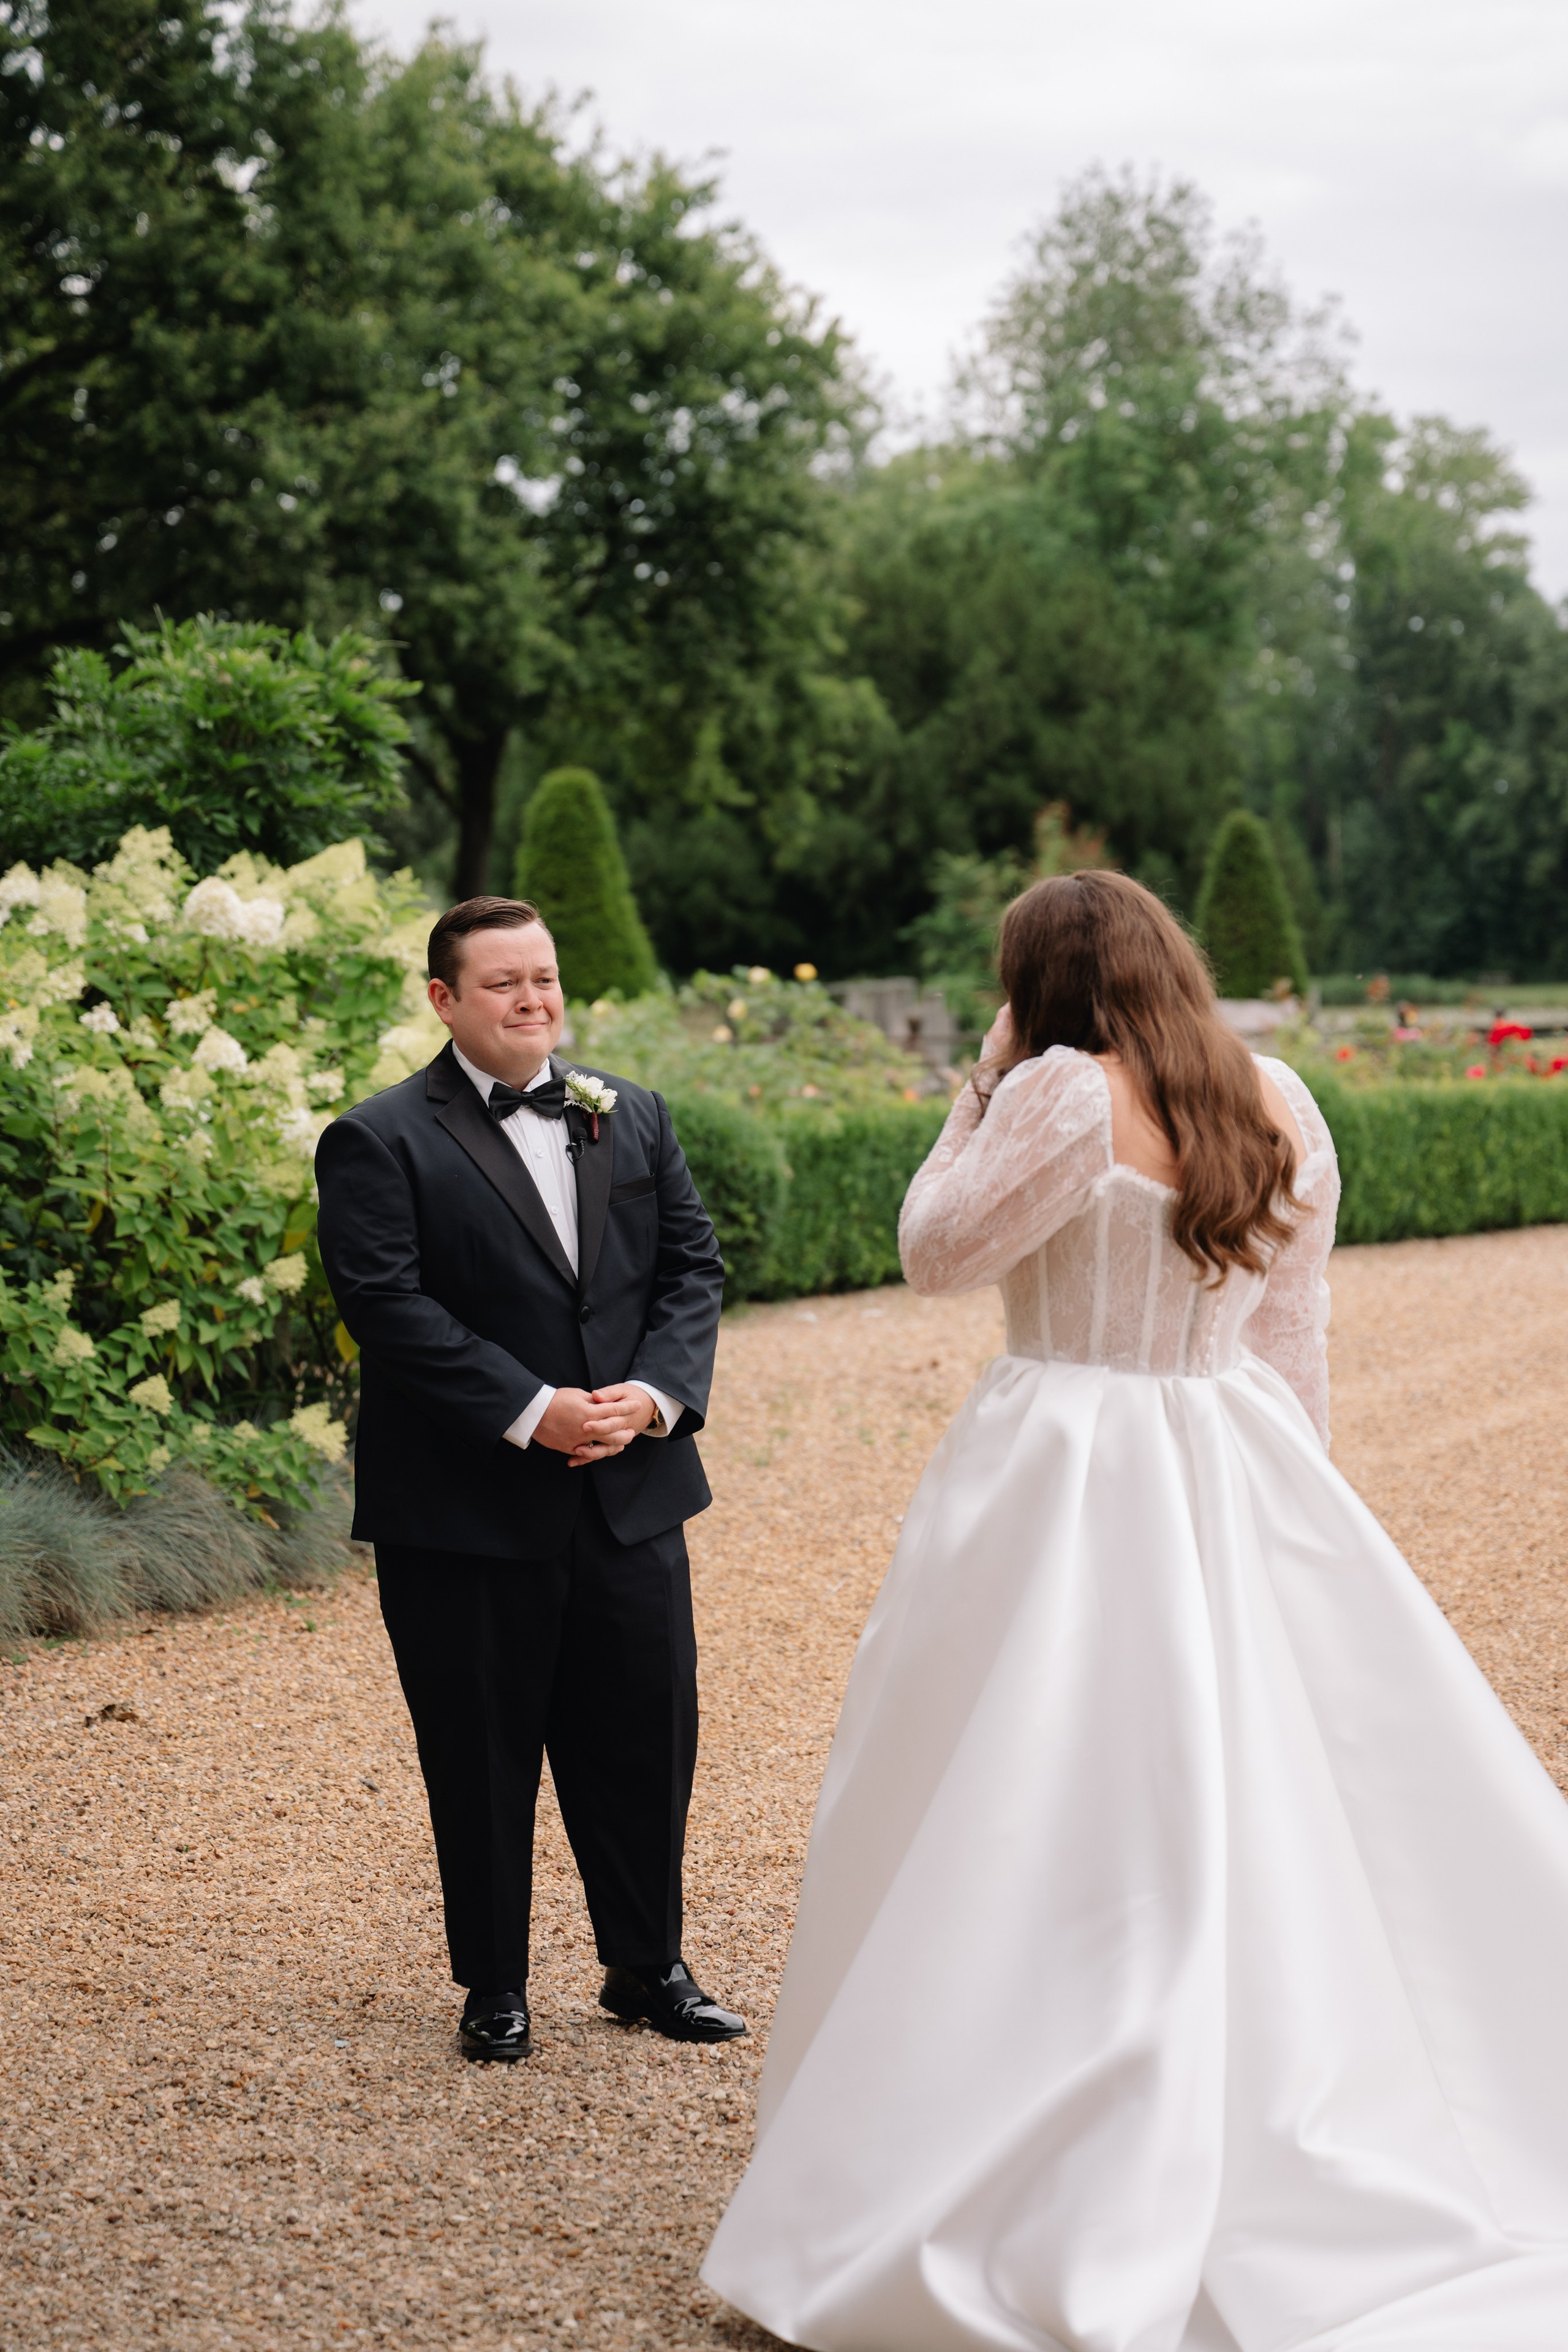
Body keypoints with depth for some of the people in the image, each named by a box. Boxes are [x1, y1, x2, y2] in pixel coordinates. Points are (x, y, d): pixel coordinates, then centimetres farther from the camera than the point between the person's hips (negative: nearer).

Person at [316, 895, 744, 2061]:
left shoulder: (633, 1117, 11)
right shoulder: (381, 1143, -6)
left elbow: (692, 1265, 9)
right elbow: (391, 1306, -14)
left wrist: (655, 1392, -9)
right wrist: (531, 1411, -19)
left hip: (631, 1489, 4)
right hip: (467, 1508, -4)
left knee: (648, 1737, 10)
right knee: (482, 1757, 6)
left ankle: (649, 1967, 27)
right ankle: (495, 1986, 22)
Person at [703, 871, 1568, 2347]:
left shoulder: (1065, 1094, -15)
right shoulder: (1277, 1105, 5)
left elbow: (935, 1254, -5)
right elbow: (1291, 1336, 11)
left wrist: (979, 1090, 3)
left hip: (1068, 1486, -6)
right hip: (1236, 1479, 6)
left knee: (1043, 1832, 2)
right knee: (1279, 1806, 14)